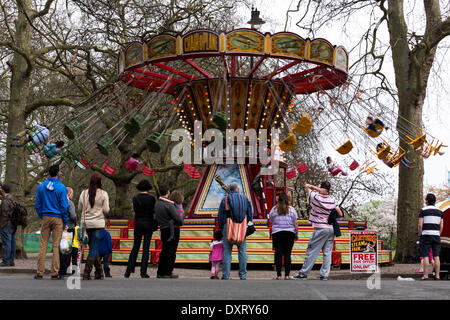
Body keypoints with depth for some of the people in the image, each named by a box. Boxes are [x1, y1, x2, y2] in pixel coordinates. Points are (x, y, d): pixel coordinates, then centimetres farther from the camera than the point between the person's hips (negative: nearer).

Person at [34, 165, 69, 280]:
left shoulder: (41, 186, 4)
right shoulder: (61, 187, -8)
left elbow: (37, 204, 8)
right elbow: (64, 206, -7)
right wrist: (65, 223, -1)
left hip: (46, 218, 3)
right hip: (58, 218, -3)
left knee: (43, 245, 5)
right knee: (56, 246, 1)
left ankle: (40, 272, 3)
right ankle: (55, 273, 3)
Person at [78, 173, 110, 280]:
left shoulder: (84, 193, 2)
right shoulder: (103, 194, -7)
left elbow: (80, 208, 8)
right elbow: (106, 210, -5)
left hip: (87, 224, 4)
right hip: (98, 223, -4)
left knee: (94, 248, 13)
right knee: (94, 248, 0)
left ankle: (99, 273, 19)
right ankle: (86, 273, -7)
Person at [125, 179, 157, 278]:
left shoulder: (135, 198, 0)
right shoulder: (152, 198, -6)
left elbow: (135, 210, -1)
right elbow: (154, 211, -4)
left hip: (138, 223, 2)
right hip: (148, 223, -2)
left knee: (135, 247, 11)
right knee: (146, 248, 2)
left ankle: (128, 271, 6)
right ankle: (143, 272, 0)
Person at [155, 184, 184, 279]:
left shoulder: (156, 203, 6)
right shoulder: (169, 204, -18)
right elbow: (178, 218, -19)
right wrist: (181, 221, 2)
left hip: (163, 229, 8)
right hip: (173, 229, -7)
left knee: (164, 251, 15)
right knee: (171, 251, -1)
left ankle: (160, 272, 18)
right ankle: (168, 273, 1)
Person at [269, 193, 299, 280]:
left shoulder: (274, 209, 1)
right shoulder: (291, 210, 1)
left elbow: (271, 221, 12)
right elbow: (295, 224, 3)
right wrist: (296, 235, 11)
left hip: (277, 234, 0)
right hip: (289, 233, 0)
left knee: (278, 254, 3)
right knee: (287, 254, 3)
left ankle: (279, 275, 2)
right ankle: (287, 275, 2)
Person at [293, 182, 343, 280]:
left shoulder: (315, 197, -8)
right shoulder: (332, 201, 3)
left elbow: (307, 186, 3)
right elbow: (340, 214, 6)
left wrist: (316, 188, -5)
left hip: (320, 229, -4)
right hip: (331, 228, 5)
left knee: (312, 252, 0)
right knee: (327, 253, 6)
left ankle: (303, 273, 4)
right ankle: (324, 275, 4)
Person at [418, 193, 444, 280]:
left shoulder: (423, 211, -4)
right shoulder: (439, 212, 9)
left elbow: (420, 225, -9)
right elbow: (441, 226, 6)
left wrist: (420, 235, 2)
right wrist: (438, 236, 15)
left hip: (426, 235, -4)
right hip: (436, 235, 4)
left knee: (426, 257, -4)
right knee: (436, 257, 4)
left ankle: (425, 276, -6)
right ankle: (437, 276, 2)